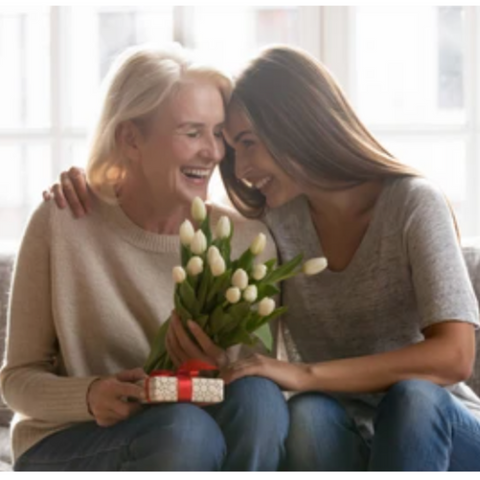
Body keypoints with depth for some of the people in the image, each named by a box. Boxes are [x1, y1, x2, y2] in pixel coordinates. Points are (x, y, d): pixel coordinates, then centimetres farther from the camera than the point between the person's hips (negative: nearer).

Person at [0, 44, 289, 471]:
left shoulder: (247, 239, -5)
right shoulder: (63, 224, -11)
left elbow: (266, 367, -1)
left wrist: (223, 363, -26)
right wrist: (89, 396, -27)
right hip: (66, 447, -3)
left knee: (257, 396, -28)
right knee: (185, 429, -33)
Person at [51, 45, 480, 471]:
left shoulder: (412, 204, -12)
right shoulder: (274, 219, 1)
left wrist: (305, 374, -32)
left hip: (441, 435, -2)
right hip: (337, 440, 2)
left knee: (414, 397, -35)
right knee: (306, 414, -31)